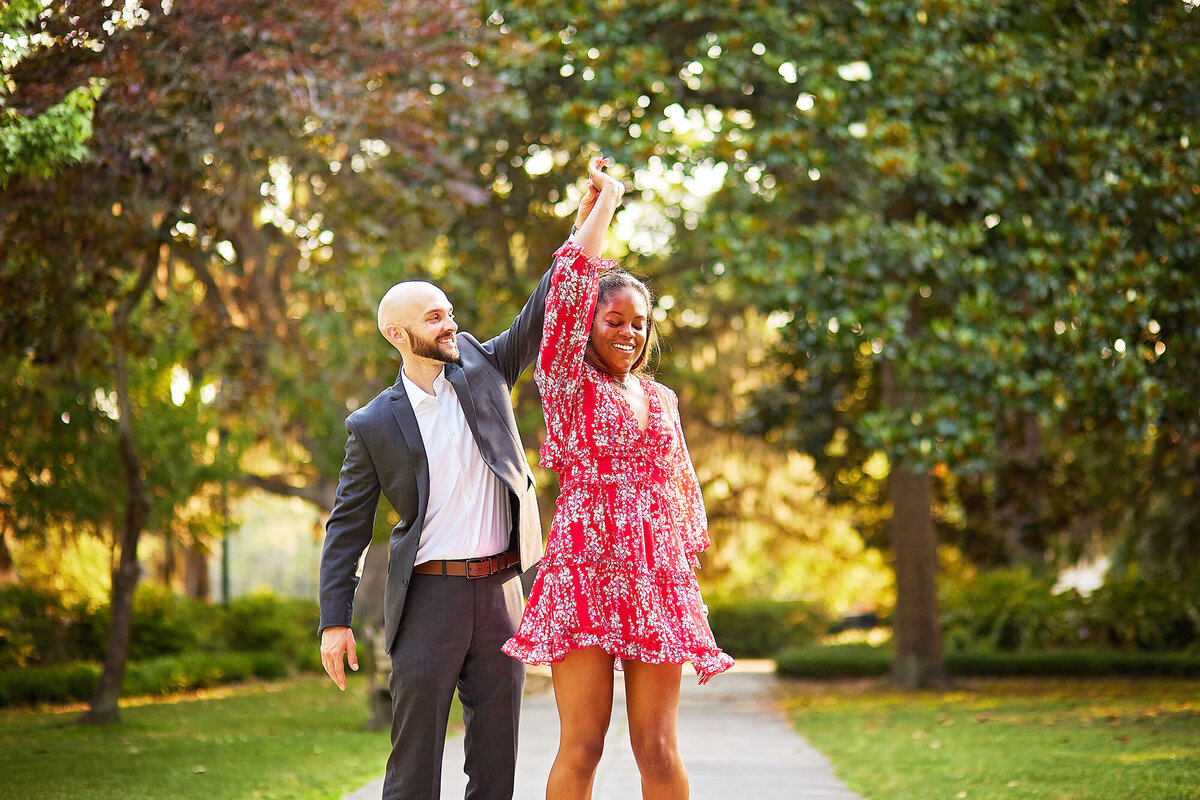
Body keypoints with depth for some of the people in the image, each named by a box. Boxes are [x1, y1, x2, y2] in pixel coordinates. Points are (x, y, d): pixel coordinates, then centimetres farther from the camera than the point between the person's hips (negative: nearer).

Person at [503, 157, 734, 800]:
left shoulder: (661, 399, 18)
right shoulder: (569, 383, 5)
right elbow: (570, 278, -4)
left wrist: (688, 552, 12)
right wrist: (605, 199, 6)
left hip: (657, 576, 4)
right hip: (585, 570, -4)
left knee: (658, 748, 0)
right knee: (581, 745, -8)